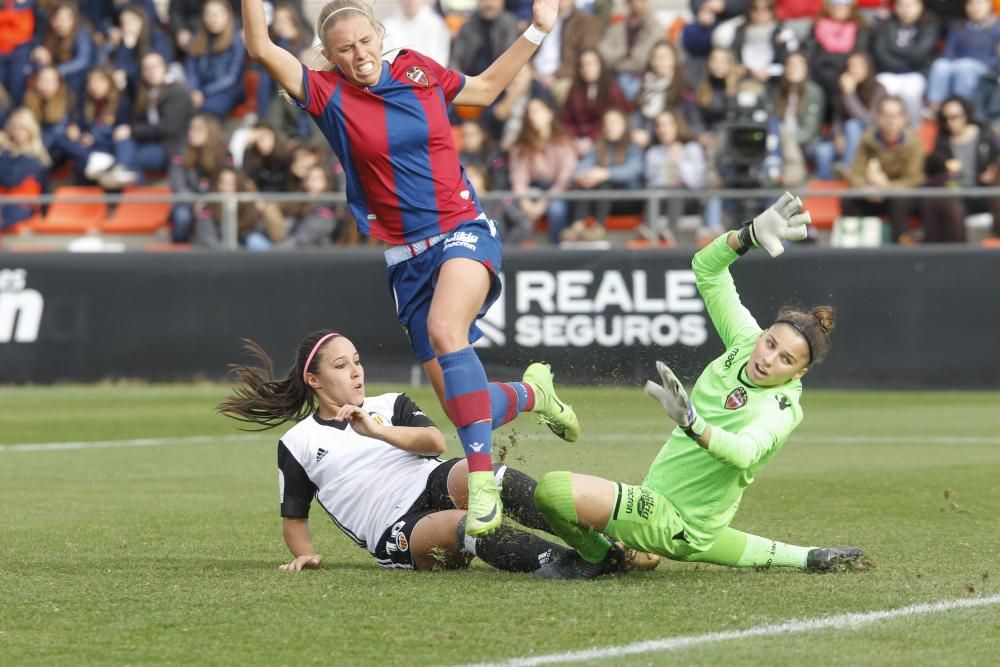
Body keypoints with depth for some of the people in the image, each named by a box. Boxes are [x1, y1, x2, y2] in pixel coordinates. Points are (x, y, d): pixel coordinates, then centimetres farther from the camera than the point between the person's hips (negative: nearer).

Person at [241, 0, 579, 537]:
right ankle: (533, 397, 38)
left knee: (445, 329, -35)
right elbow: (261, 49, -9)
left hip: (463, 232, -2)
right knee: (461, 405, 1)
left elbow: (486, 88, 25)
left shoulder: (420, 71, 6)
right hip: (407, 259, 2)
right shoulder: (329, 96, 1)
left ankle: (482, 481, -42)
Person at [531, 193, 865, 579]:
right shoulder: (745, 340, -3)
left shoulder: (782, 407, -23)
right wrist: (751, 235, -14)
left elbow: (745, 453, -44)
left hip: (680, 524, -9)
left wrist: (692, 423, -60)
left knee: (553, 490, -27)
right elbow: (706, 267, 2)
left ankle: (597, 556, 4)